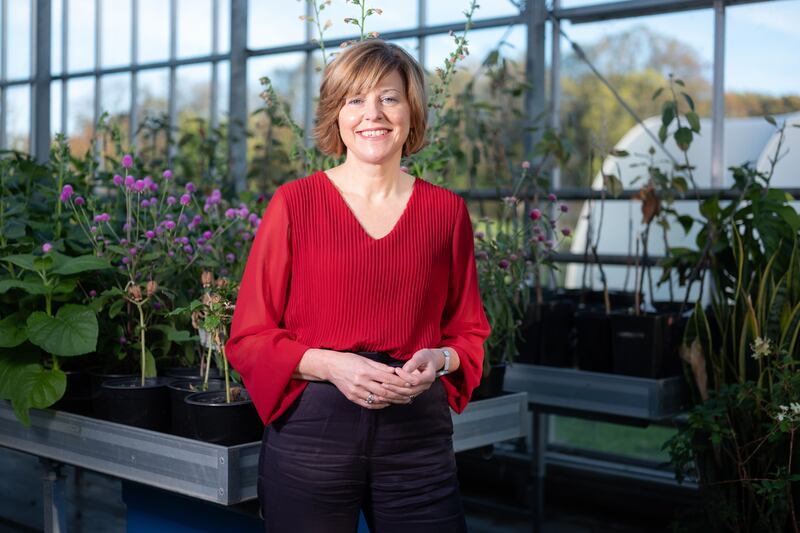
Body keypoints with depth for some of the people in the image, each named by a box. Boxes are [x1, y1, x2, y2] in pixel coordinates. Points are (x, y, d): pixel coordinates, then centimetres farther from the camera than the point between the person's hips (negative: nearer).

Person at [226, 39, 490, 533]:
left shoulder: (447, 210, 4)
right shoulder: (295, 203, -3)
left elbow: (469, 331, 11)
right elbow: (249, 337, -2)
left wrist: (438, 359, -9)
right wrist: (330, 365, -16)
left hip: (417, 433, 2)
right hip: (310, 431, -1)